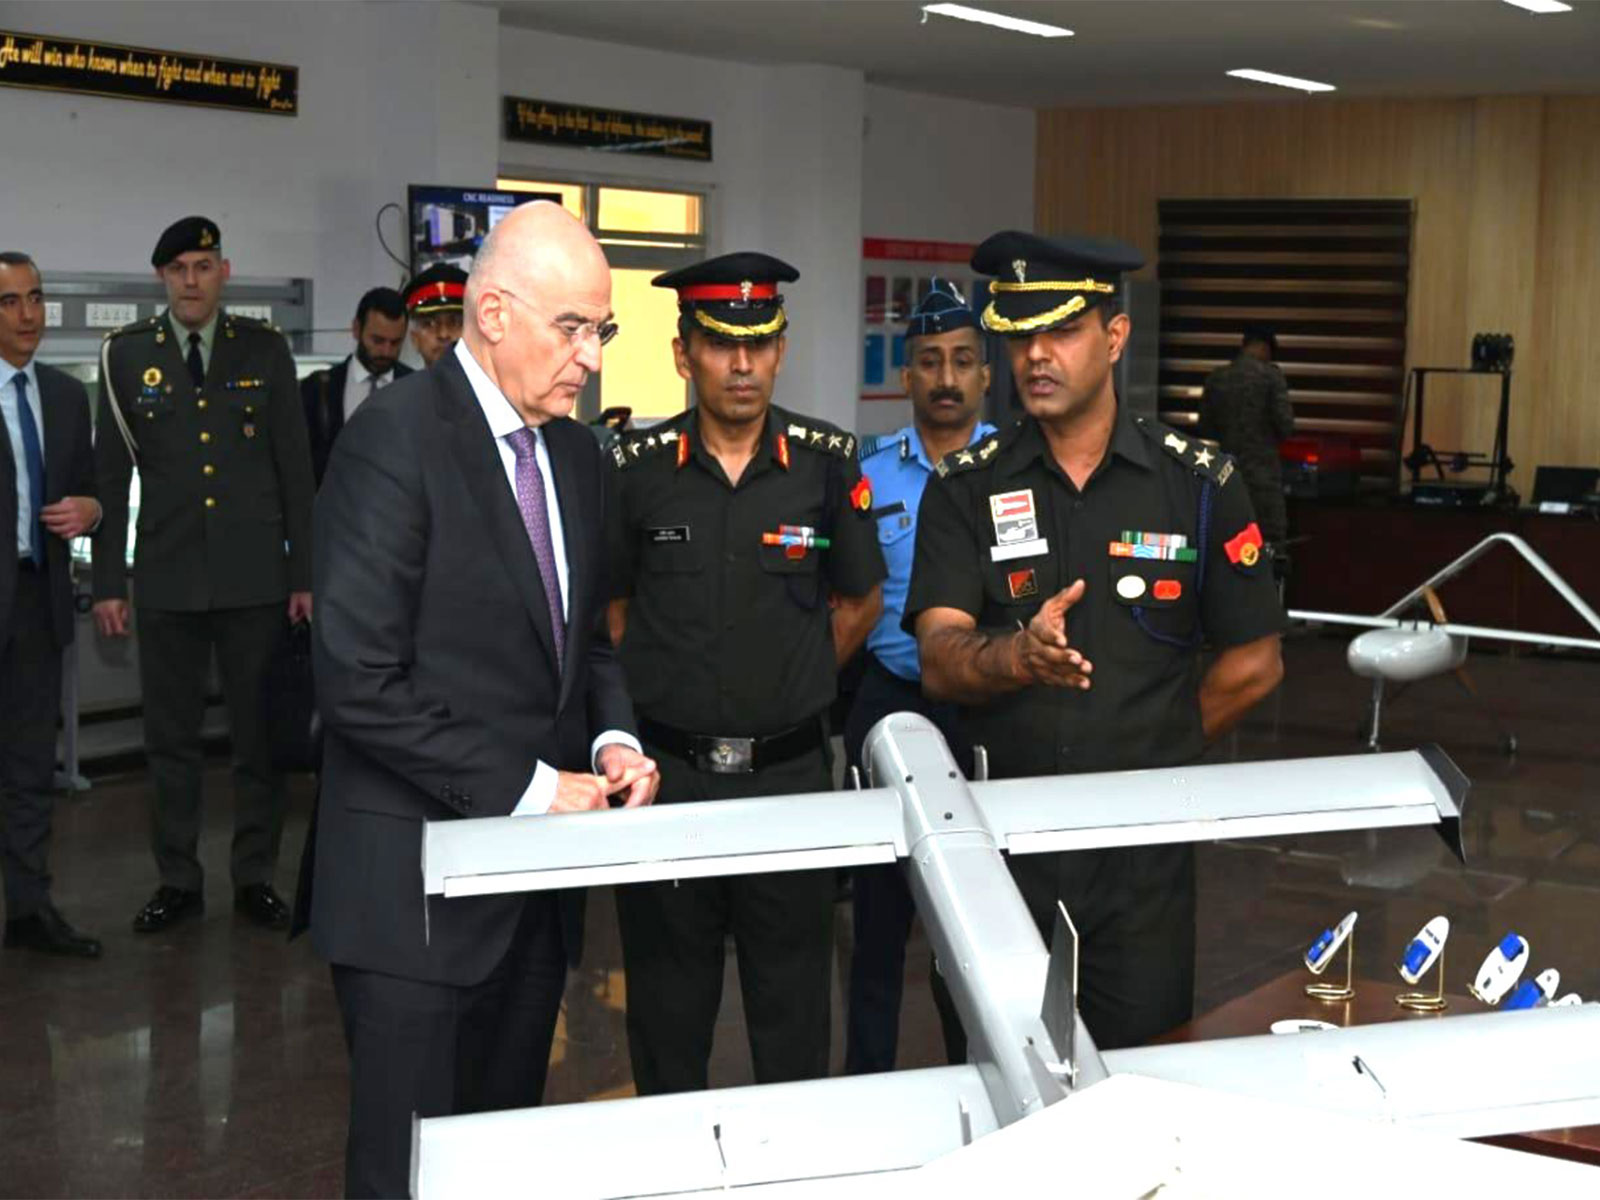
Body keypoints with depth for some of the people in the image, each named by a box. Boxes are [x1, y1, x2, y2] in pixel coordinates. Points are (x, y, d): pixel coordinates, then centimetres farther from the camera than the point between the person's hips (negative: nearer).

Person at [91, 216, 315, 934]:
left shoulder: (264, 350, 2)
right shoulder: (126, 355, 2)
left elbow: (294, 467, 3)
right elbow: (109, 475, 4)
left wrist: (304, 574, 0)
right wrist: (107, 584, 0)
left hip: (255, 577, 0)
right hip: (166, 578, 0)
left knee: (260, 736, 7)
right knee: (170, 739, 8)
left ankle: (255, 878, 18)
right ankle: (178, 882, 19)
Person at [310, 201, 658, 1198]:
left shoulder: (575, 451, 11)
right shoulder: (396, 437, -14)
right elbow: (359, 681, -19)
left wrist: (612, 737, 1)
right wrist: (521, 787, -17)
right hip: (418, 887, -7)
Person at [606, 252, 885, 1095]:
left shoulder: (827, 463, -1)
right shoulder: (636, 469, -2)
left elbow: (859, 601, 12)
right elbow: (611, 606, 11)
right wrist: (656, 689, 6)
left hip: (789, 769, 0)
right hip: (667, 770, 0)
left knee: (793, 1008, 8)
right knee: (667, 1010, 11)